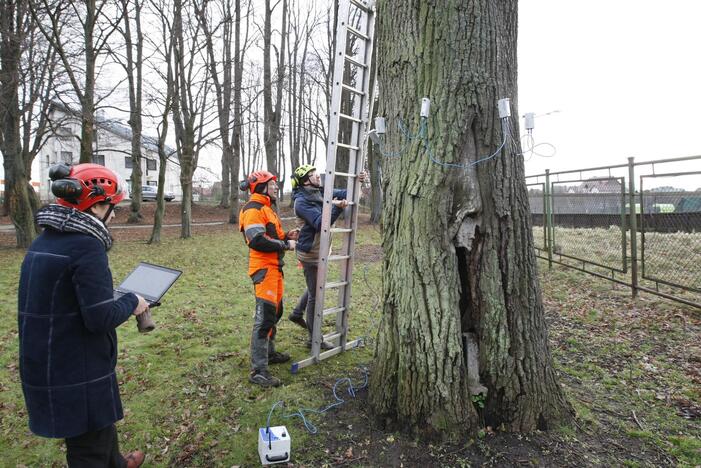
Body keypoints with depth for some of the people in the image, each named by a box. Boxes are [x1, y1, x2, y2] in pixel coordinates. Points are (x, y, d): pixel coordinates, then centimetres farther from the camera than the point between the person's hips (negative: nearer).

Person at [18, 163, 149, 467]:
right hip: (78, 373, -9)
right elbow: (101, 318, -25)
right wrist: (131, 303, -7)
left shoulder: (43, 241, 5)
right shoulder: (86, 245, -22)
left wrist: (119, 300, 11)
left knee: (99, 424, 30)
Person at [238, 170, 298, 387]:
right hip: (264, 268, -11)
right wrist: (285, 245, -15)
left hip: (274, 267, 11)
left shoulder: (266, 208, 20)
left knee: (275, 312, 20)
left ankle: (269, 353, 36)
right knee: (264, 317, -12)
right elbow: (257, 241, -24)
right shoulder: (253, 209, -13)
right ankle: (258, 371, -7)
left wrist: (286, 236, 6)